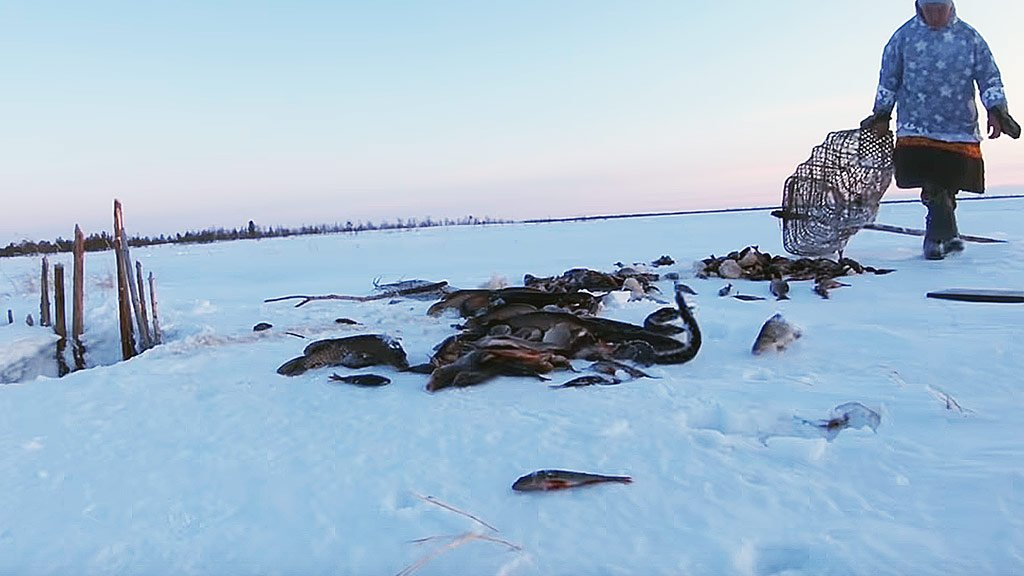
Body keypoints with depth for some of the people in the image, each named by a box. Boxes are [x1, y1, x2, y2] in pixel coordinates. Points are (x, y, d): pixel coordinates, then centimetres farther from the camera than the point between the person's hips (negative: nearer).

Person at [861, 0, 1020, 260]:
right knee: (934, 188, -13)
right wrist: (881, 116, 8)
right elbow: (888, 80, 11)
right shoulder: (903, 37, 5)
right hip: (917, 128, -1)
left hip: (960, 130, 2)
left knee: (947, 187, 1)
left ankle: (935, 238, 16)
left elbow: (990, 78, 9)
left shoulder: (969, 38, 8)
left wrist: (996, 111, -3)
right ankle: (948, 235, -4)